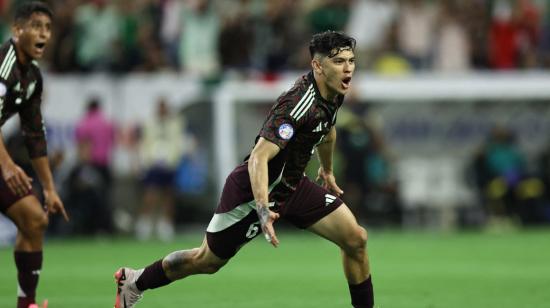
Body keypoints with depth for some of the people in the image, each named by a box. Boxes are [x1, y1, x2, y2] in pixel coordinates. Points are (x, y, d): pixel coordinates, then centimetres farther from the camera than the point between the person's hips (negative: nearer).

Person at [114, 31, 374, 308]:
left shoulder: (334, 93, -3)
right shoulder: (298, 103, -32)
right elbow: (259, 158, -40)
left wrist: (327, 171, 35)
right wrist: (263, 209, -52)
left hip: (293, 185, 8)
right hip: (255, 190, -8)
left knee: (356, 240, -6)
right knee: (207, 261, 9)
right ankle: (133, 282, 33)